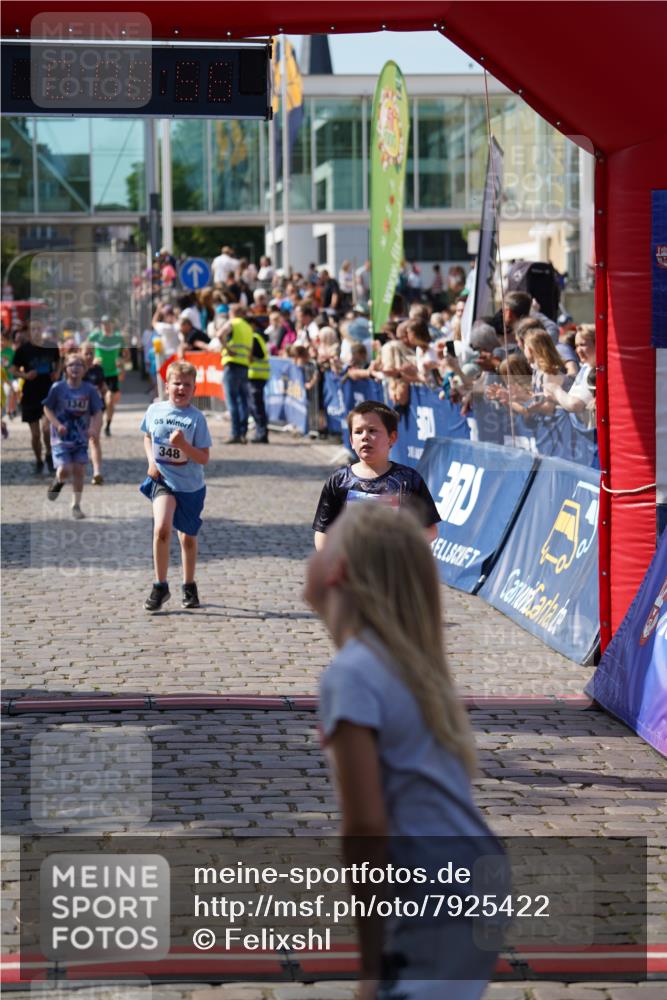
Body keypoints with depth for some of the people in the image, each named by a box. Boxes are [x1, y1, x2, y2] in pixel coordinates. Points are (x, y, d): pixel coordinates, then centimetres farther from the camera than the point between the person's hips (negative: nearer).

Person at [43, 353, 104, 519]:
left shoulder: (90, 390, -5)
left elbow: (97, 412, -3)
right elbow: (47, 409, 0)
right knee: (65, 470, -14)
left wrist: (94, 428, -23)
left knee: (79, 471, -2)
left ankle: (76, 505, 15)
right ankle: (58, 481, 24)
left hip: (81, 438, 2)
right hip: (61, 437, -2)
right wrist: (57, 425, -16)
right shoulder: (57, 388, -9)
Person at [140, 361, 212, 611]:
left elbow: (204, 459, -12)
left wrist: (184, 445, -28)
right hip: (163, 480, 0)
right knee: (162, 528, -22)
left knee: (187, 537, 14)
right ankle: (160, 586, -9)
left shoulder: (196, 418, -10)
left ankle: (189, 587, 35)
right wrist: (151, 461, 2)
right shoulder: (154, 410, -2)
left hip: (190, 485, 0)